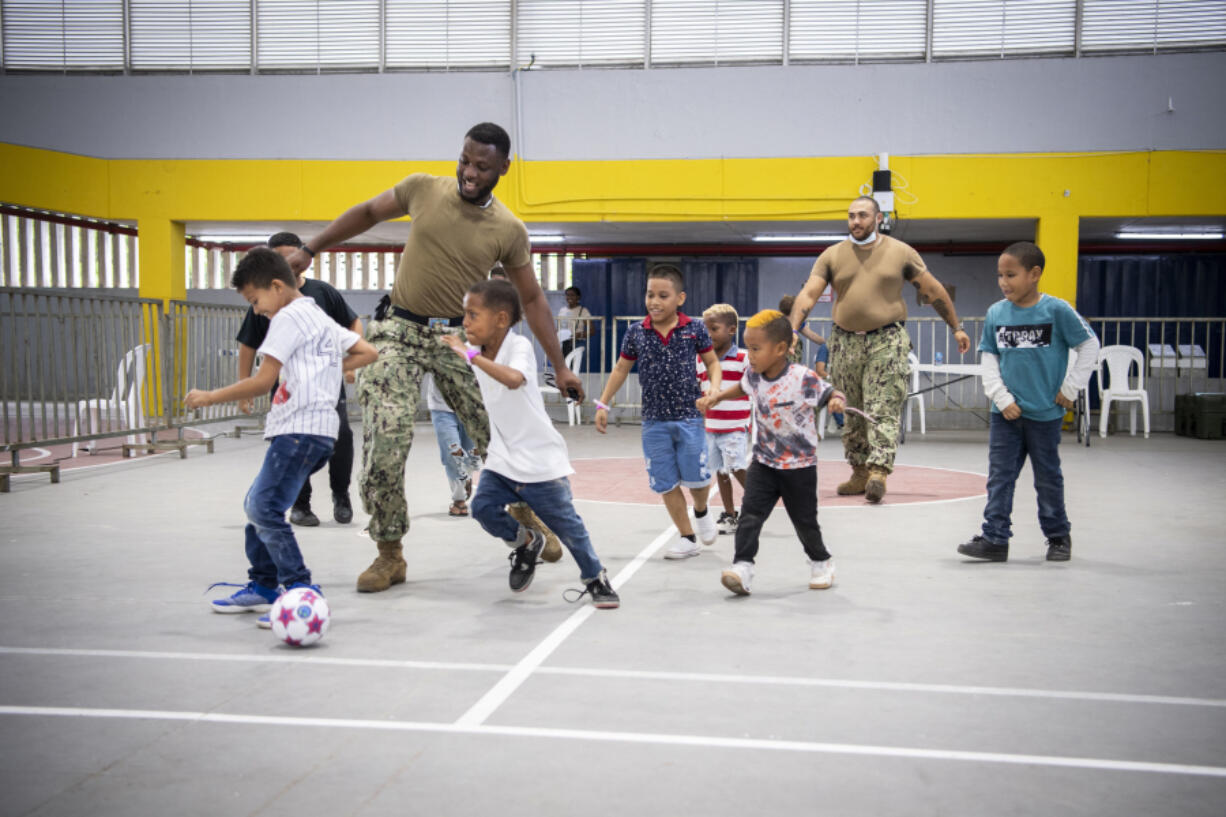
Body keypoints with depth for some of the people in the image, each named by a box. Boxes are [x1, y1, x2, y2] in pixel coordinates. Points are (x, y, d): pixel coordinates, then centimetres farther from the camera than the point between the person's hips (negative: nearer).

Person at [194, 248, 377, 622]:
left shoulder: (288, 317, -5)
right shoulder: (321, 318, 23)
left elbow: (263, 381, -10)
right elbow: (367, 352, 25)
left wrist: (209, 397, 0)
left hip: (301, 428, -11)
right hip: (314, 428, 11)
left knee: (265, 509, -15)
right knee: (256, 504, 17)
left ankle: (301, 591, -15)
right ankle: (263, 586, 25)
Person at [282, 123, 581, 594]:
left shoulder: (509, 230, -2)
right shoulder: (423, 188, -2)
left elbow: (531, 299, 5)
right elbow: (368, 213, 14)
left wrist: (559, 366, 2)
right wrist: (310, 249, 14)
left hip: (460, 337, 1)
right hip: (400, 331, 0)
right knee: (384, 445, -10)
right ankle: (390, 555, 7)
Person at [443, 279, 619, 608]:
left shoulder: (519, 346, -18)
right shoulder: (477, 350, 3)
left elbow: (513, 379, -42)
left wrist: (472, 357, -39)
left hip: (540, 460, -6)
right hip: (503, 459, 6)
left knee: (566, 525, 1)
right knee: (483, 506, -12)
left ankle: (595, 578, 24)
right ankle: (526, 543, 17)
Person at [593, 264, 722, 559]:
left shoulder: (695, 329, -5)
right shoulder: (636, 332, -1)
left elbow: (712, 362, 7)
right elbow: (621, 369, 11)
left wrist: (714, 389, -11)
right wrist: (603, 404, 8)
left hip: (689, 416, -2)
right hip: (654, 421, 2)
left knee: (696, 477, 0)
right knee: (666, 483, 4)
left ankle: (701, 513, 35)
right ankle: (687, 538, 18)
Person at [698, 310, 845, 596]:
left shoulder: (802, 379, -22)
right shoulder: (754, 374, -3)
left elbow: (831, 393, -13)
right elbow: (742, 388, 20)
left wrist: (836, 401, -34)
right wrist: (717, 396, 11)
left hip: (799, 465, -4)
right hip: (764, 461, 4)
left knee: (804, 520, 11)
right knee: (750, 513, -12)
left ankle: (821, 562, 36)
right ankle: (742, 567, -15)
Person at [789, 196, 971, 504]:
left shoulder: (900, 252, 4)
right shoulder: (832, 255, 6)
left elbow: (933, 290, 10)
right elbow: (809, 293, -3)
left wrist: (956, 328, 11)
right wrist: (793, 330, -17)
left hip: (887, 341, -3)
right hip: (845, 342, 3)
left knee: (883, 410, -12)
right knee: (851, 412, 8)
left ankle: (878, 472, -16)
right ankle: (860, 473, 17)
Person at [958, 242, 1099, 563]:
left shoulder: (1057, 310, -10)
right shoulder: (995, 313, 0)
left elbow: (1090, 346, -3)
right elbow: (988, 359, 5)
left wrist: (1070, 389, -4)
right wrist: (1001, 397, -5)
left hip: (1045, 413, -3)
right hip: (1006, 413, 3)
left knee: (1047, 477, 10)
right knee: (1000, 476, 1)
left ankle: (1058, 536, 27)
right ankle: (994, 538, 4)